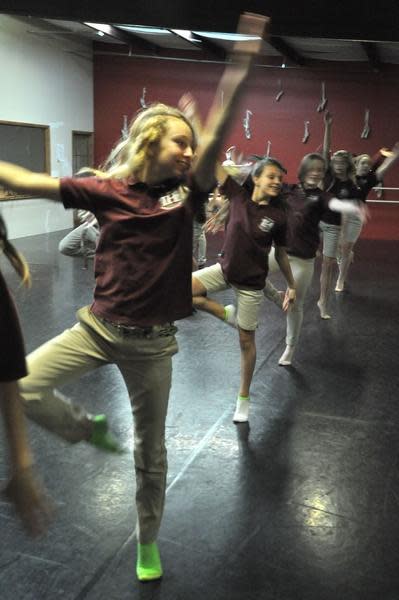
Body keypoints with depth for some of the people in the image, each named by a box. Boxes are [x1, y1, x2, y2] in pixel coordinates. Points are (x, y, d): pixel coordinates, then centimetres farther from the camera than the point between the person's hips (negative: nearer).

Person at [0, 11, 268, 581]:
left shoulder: (185, 192, -5)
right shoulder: (107, 190, -4)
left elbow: (217, 135, -18)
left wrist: (239, 68, -28)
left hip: (152, 341, 0)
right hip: (99, 327, 1)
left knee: (150, 450, 12)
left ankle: (148, 543, 37)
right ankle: (86, 428, 16)